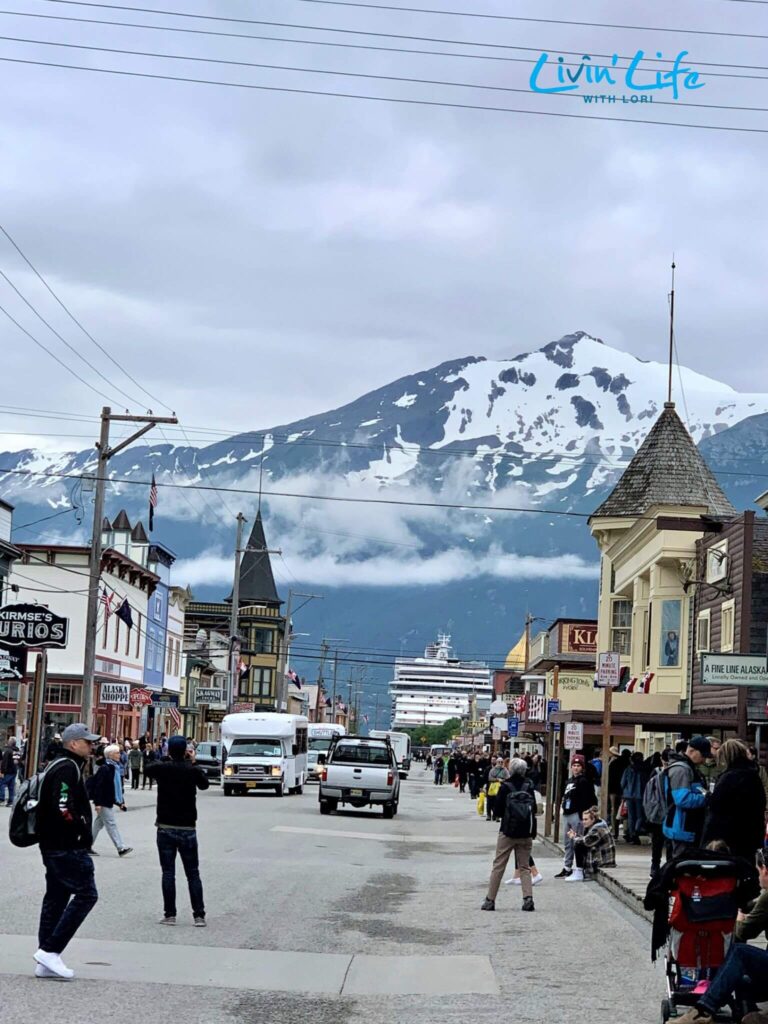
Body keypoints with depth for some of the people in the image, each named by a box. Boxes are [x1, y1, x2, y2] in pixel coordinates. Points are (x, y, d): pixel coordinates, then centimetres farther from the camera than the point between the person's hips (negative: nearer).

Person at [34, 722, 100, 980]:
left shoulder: (59, 766, 18)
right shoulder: (68, 768, -15)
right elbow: (63, 808, -26)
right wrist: (83, 831, -14)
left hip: (52, 845, 11)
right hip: (68, 847, -11)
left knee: (56, 898, 12)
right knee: (86, 894, -7)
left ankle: (46, 963, 14)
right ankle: (50, 950, -9)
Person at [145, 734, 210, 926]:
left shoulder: (162, 768, -7)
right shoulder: (193, 770, -6)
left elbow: (148, 768, 16)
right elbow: (204, 784, 15)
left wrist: (168, 759, 22)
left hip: (165, 828, 0)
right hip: (187, 829, 0)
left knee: (168, 873, 5)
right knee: (193, 874, 6)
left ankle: (170, 914, 3)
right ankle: (199, 915, 3)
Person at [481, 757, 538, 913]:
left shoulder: (506, 786, -8)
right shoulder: (529, 787, 0)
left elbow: (498, 806, -3)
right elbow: (534, 809, 3)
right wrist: (533, 832, 13)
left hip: (508, 832, -2)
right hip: (526, 834, 2)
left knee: (498, 866, 5)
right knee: (524, 867, 10)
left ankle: (490, 900, 6)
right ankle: (528, 898, -5)